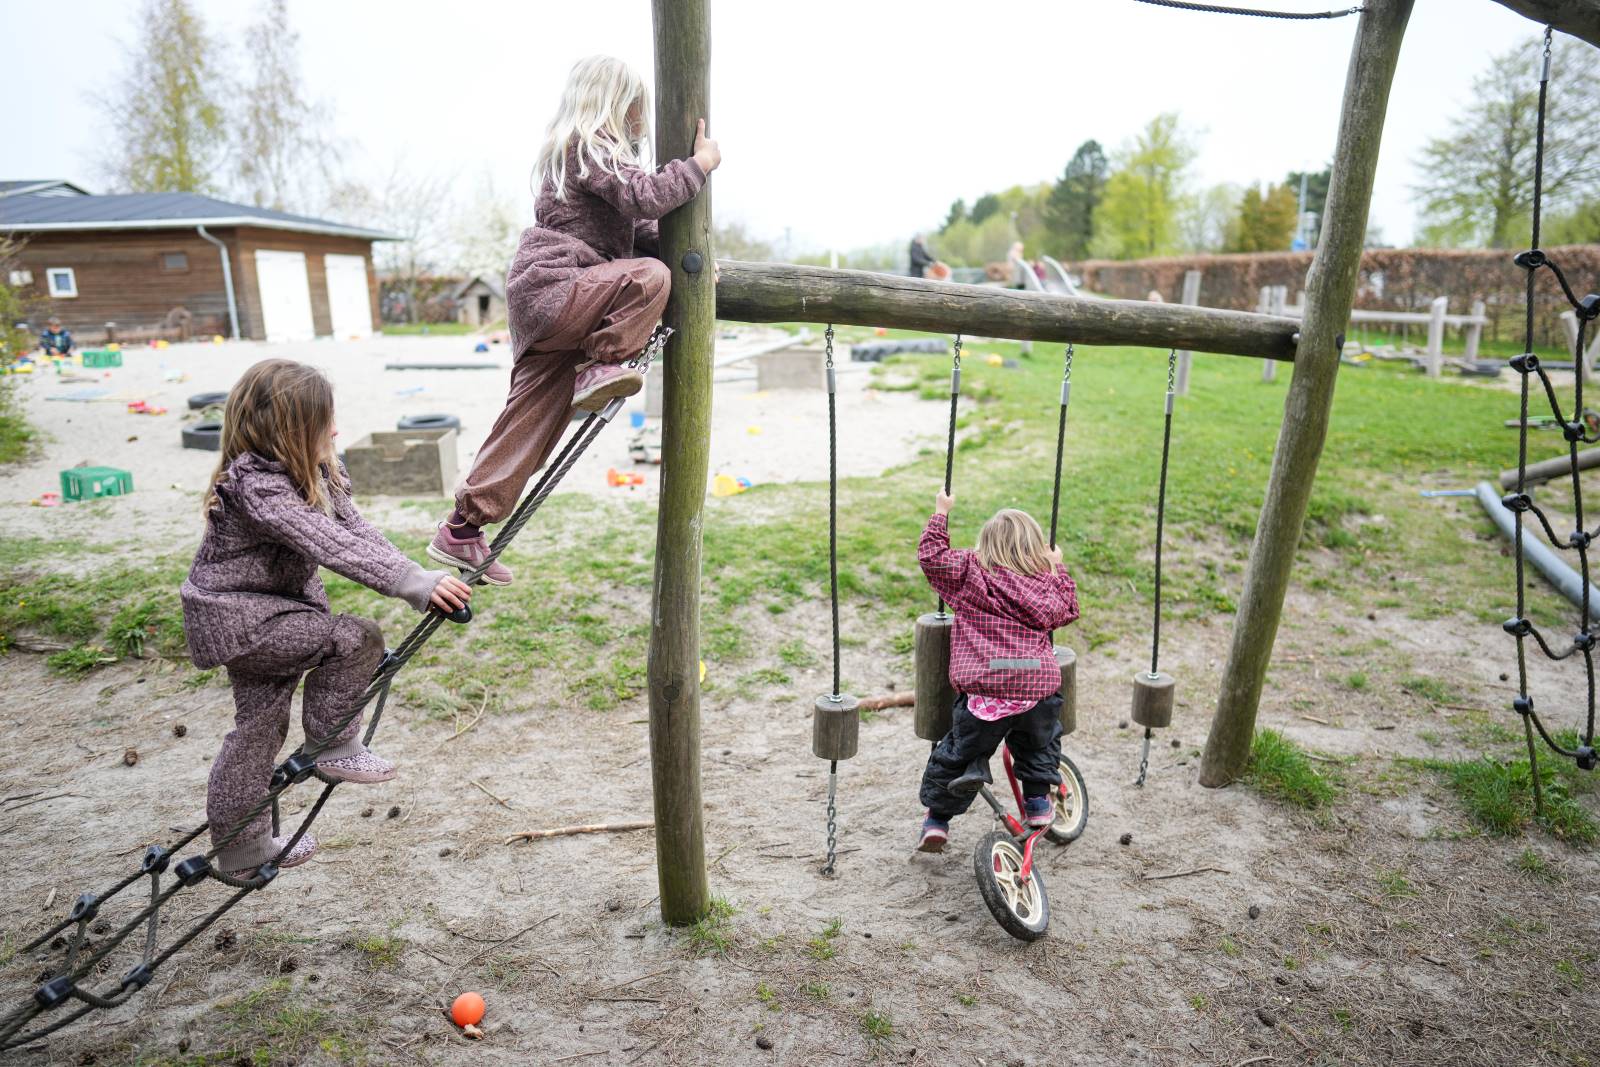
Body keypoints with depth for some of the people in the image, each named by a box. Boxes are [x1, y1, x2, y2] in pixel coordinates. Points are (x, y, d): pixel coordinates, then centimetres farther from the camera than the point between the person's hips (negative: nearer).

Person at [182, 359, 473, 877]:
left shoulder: (312, 475, 1)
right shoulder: (258, 489, -29)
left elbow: (358, 531, -5)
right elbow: (332, 547, -39)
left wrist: (420, 578, -17)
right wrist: (417, 584, -44)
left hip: (266, 610, 10)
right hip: (238, 620, -10)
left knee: (261, 726, 17)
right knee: (357, 638, -22)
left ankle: (242, 848, 31)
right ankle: (331, 746, -3)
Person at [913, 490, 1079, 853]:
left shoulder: (970, 570, 3)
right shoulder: (1049, 580, 10)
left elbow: (931, 554, 6)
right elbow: (1067, 611, 27)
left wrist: (941, 513, 16)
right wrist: (1058, 569, 35)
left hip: (983, 691, -2)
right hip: (1038, 689, 2)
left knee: (957, 754, 15)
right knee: (1040, 744, 33)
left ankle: (937, 818, 19)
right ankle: (1038, 800, 35)